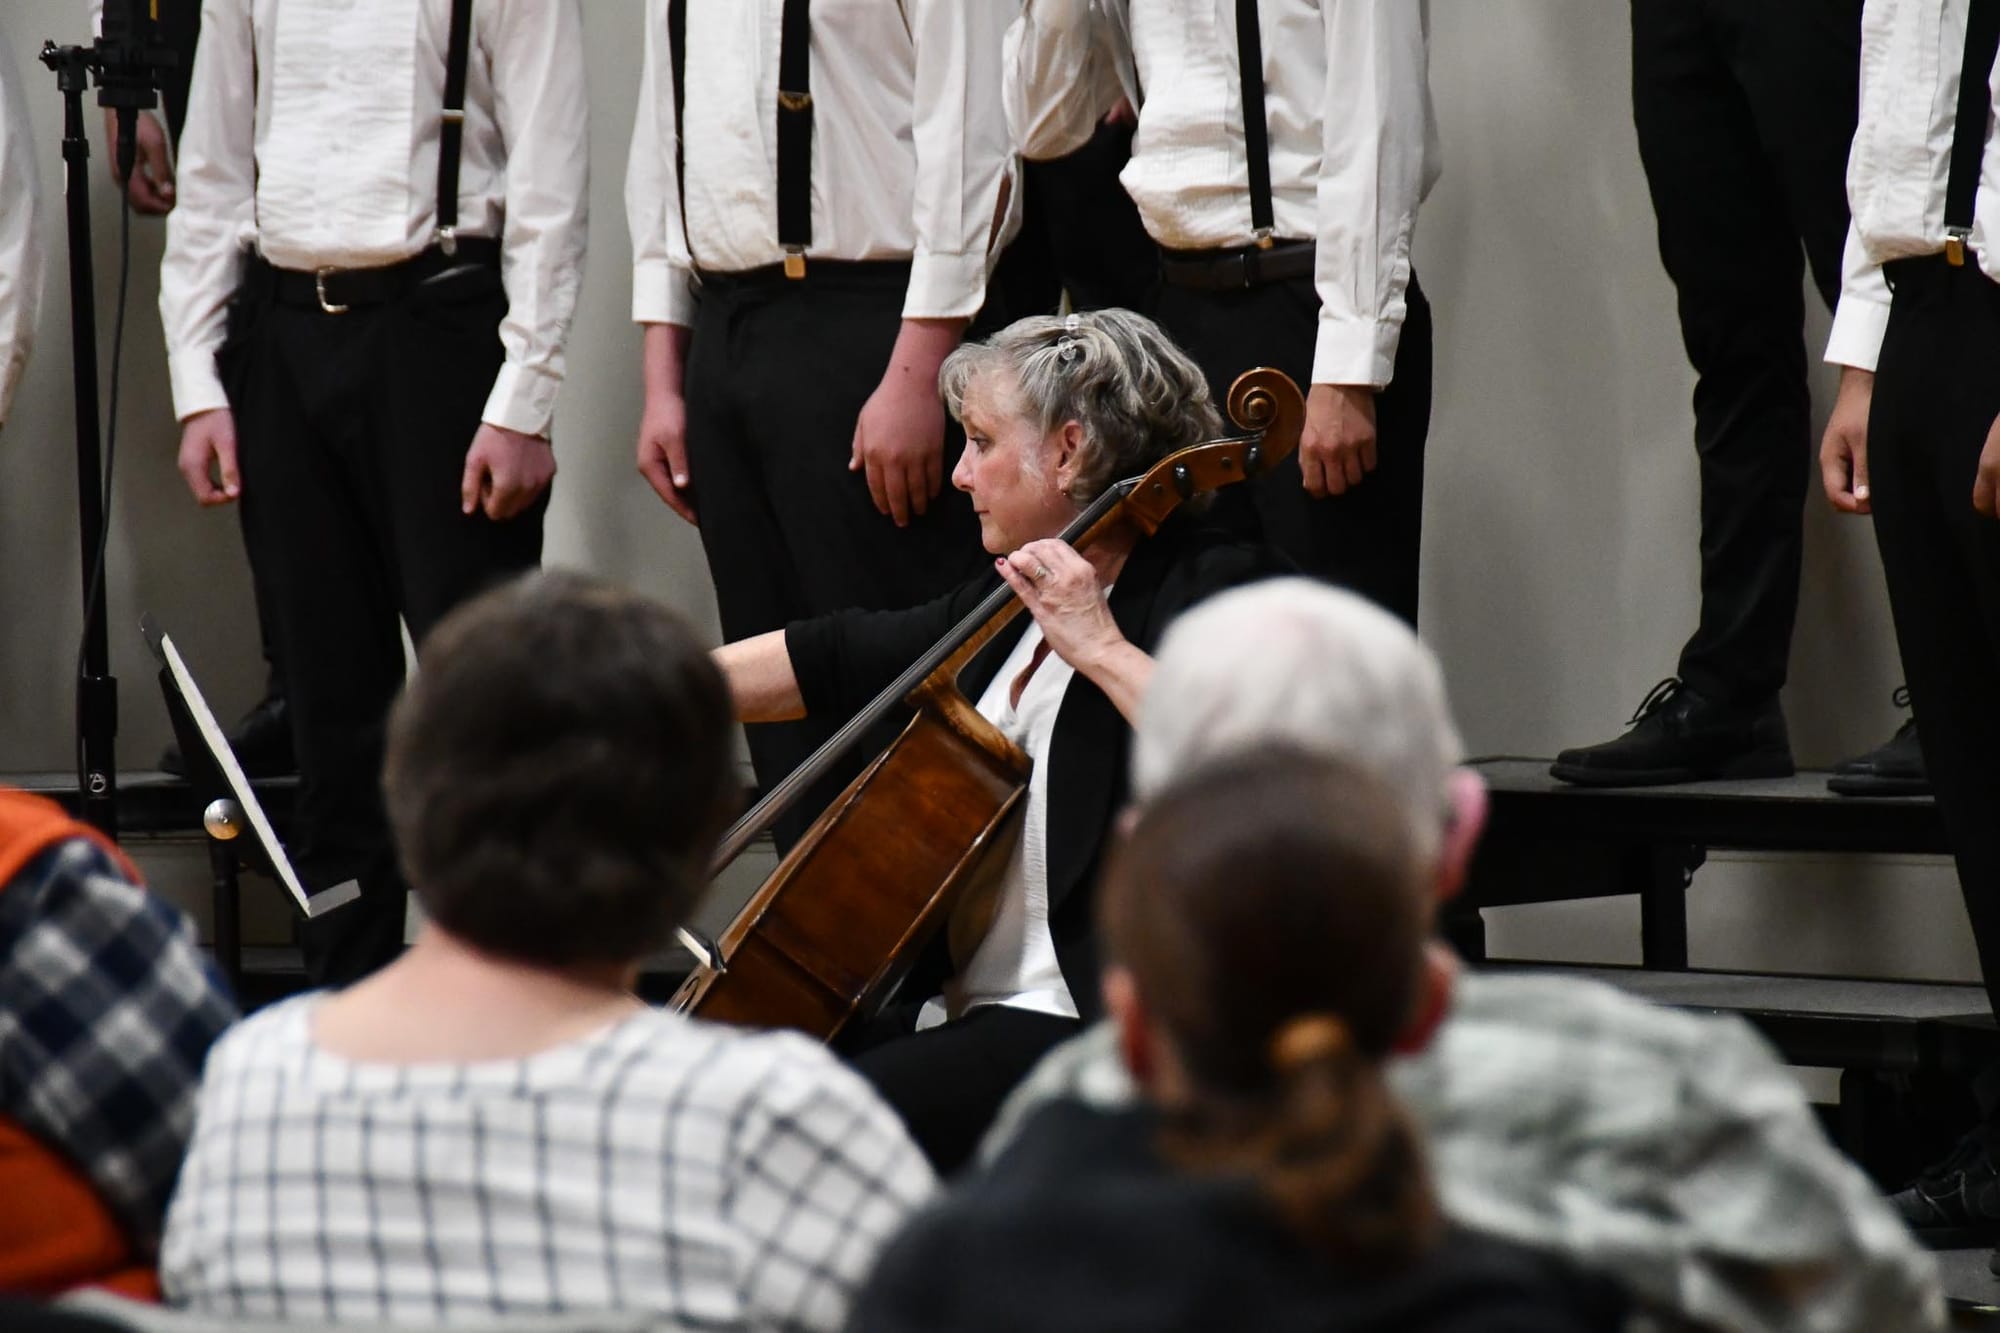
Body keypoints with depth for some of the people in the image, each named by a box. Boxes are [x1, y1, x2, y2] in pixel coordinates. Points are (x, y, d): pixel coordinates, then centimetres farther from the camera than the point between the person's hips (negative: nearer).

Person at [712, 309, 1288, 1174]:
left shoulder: (1214, 591, -9)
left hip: (1089, 1026, -9)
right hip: (957, 1006, 9)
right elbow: (835, 662, 26)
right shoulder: (1021, 600, 19)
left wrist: (1102, 650, -23)